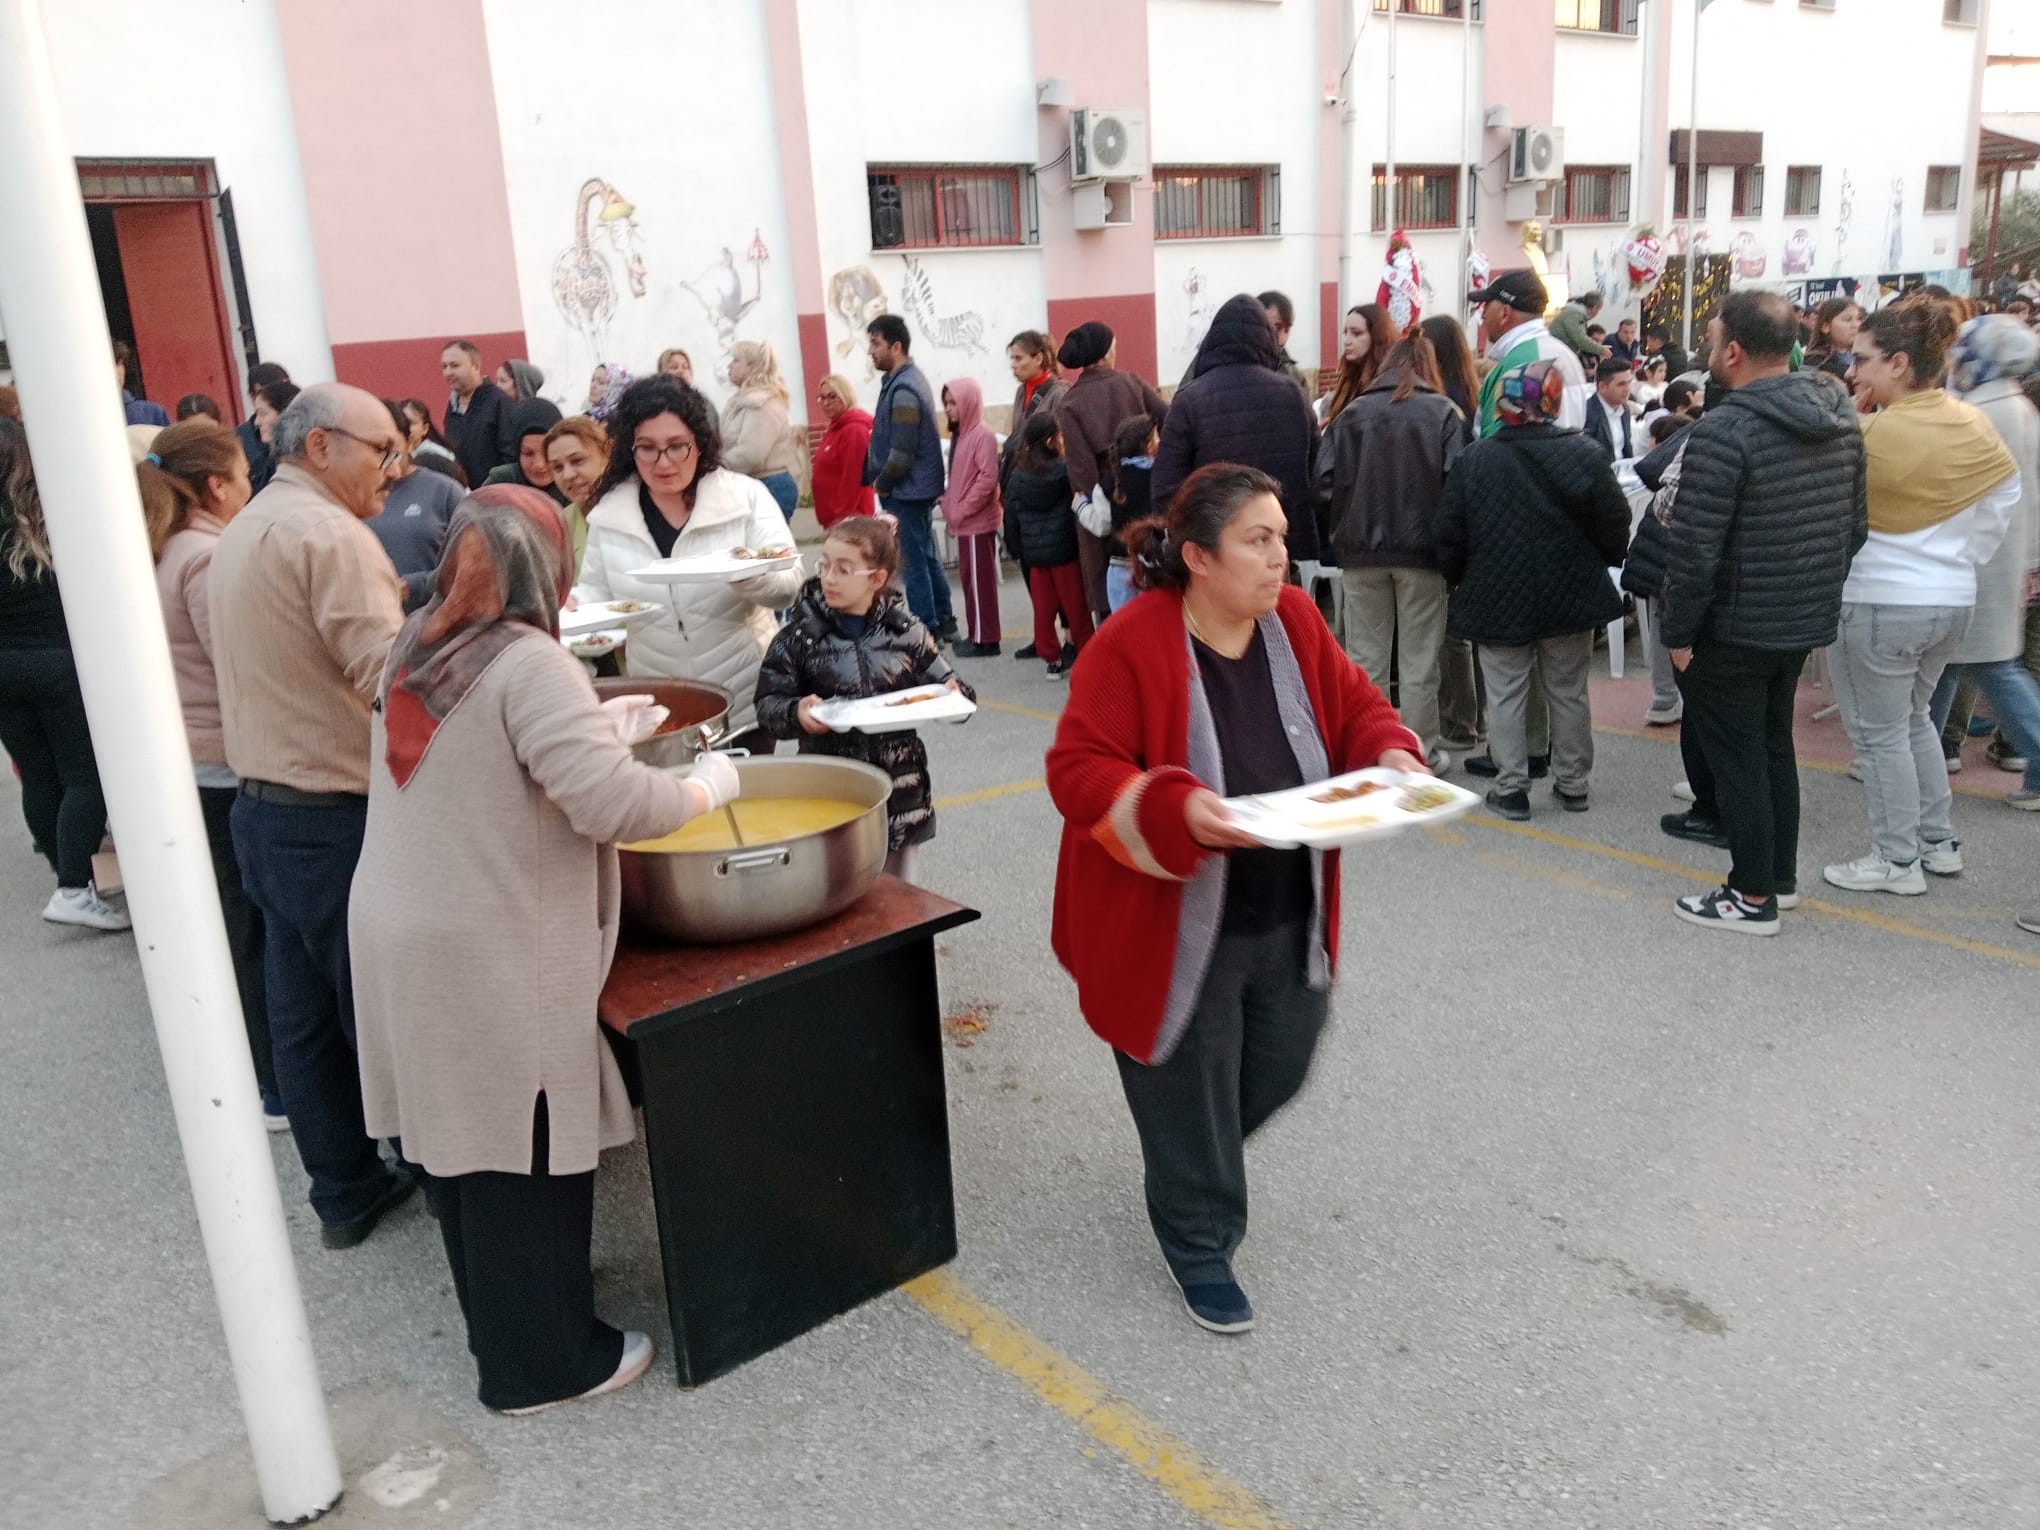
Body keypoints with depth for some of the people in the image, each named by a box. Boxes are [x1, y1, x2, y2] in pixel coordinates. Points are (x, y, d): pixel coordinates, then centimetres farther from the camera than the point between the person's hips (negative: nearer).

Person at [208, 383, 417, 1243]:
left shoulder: (242, 533, 15)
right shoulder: (328, 533, -17)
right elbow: (394, 677, -24)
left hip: (264, 806, 9)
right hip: (337, 818, -9)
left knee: (304, 1015, 14)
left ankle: (345, 1192, 26)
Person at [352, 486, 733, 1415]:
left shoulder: (413, 650, 7)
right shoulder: (527, 664, -19)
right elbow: (613, 802, -27)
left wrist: (593, 725, 17)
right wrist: (706, 787, -11)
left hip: (404, 939, 9)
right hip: (496, 962, -9)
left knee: (463, 1139, 21)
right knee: (525, 1161, 6)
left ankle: (494, 1325, 40)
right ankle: (539, 1363, 21)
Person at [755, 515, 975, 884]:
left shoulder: (906, 630, 0)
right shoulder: (798, 636, -4)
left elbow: (941, 684, 6)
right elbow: (768, 705, -3)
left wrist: (953, 695, -16)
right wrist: (796, 712, -23)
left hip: (899, 787, 2)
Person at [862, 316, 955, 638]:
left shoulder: (903, 390, -19)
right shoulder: (907, 378, 12)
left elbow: (901, 451, -23)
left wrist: (882, 483, -9)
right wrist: (880, 478, 9)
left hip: (906, 491, -10)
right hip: (920, 488, 10)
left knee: (913, 562, -2)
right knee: (927, 557, 16)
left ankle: (926, 631, 4)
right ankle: (943, 622, 26)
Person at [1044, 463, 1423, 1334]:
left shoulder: (1294, 622, -2)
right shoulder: (1131, 647, -20)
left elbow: (1355, 708, 8)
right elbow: (1077, 771, -20)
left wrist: (1390, 754, -14)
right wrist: (1177, 810, -35)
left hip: (1289, 921, 6)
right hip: (1177, 928, -6)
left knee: (1278, 1069, 21)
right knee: (1190, 1094, 10)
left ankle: (1196, 1164, 53)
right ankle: (1199, 1246, 36)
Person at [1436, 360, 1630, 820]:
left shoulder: (1472, 460, -8)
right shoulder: (1585, 454, -8)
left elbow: (1449, 537, -4)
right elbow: (1614, 524, -4)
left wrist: (1458, 580, 12)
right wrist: (1606, 562, 16)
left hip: (1497, 600, -1)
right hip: (1570, 597, 1)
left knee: (1506, 695, 6)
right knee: (1568, 692, 13)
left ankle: (1511, 787, 6)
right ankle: (1572, 782, 22)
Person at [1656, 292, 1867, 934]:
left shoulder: (1723, 431, -23)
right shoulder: (1840, 415, 4)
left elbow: (1692, 549, -24)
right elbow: (1854, 525, 9)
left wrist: (1676, 630, -13)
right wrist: (1821, 591, 18)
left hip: (1735, 629, -8)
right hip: (1806, 621, 8)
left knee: (1735, 759, 4)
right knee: (1775, 746, 21)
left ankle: (1753, 898, 13)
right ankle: (1781, 875, 32)